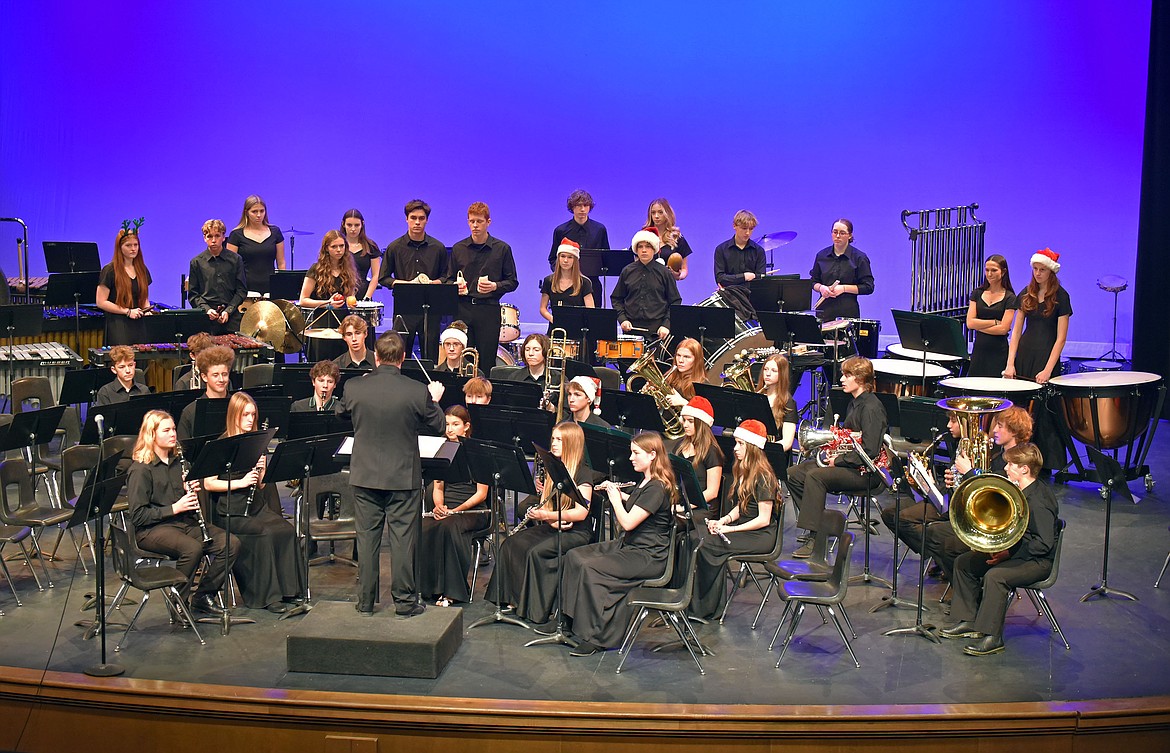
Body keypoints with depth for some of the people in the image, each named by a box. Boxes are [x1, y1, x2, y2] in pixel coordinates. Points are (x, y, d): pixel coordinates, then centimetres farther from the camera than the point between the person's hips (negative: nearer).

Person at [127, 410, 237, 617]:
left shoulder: (177, 463, 14)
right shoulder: (140, 469, -8)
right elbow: (137, 515, -13)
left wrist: (192, 493, 1)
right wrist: (173, 508, -19)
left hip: (185, 521, 7)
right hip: (152, 528, -7)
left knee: (231, 544, -14)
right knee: (193, 548, -36)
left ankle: (203, 596, -1)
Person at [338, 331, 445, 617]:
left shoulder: (353, 387, -9)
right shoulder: (418, 392, -15)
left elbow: (341, 414, 12)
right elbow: (438, 427, -2)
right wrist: (434, 400, 15)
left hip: (365, 475, 2)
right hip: (404, 476, -2)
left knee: (367, 537, 12)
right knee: (403, 538, 7)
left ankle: (366, 601, 19)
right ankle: (404, 601, 13)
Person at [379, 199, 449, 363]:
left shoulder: (438, 248, 7)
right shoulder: (395, 248, 4)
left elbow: (446, 277, 12)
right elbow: (383, 278, 6)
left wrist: (431, 283, -10)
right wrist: (408, 284, -10)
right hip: (403, 308, -1)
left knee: (430, 358, 2)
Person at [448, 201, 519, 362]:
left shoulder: (502, 249, 4)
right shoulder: (458, 248, 10)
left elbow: (512, 282, 4)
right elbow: (450, 279, 16)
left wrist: (495, 286, -14)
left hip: (489, 310, -2)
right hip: (463, 308, 2)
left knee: (487, 359, -2)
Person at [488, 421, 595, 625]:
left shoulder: (583, 472, -8)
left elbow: (581, 512, -18)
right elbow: (544, 504, 15)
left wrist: (548, 515, -28)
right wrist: (552, 521, -8)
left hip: (577, 532, -7)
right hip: (552, 527, 7)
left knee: (537, 551, -29)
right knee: (512, 543, -16)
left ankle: (534, 607, -18)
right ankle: (514, 598, -15)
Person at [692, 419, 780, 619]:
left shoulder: (762, 477, -16)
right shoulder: (741, 471, 12)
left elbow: (763, 519, -18)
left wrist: (729, 529, -18)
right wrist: (723, 520, -1)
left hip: (761, 535, -8)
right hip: (744, 528, 8)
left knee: (707, 544, -23)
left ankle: (707, 608, -10)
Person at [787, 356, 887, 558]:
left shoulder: (872, 407, -15)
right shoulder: (854, 403, 16)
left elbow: (869, 451, -22)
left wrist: (838, 461, -17)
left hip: (864, 472, -10)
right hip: (847, 464, 10)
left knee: (815, 476, -31)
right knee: (793, 473, -3)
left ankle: (814, 538, -28)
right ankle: (818, 521, 3)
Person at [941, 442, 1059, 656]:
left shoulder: (1039, 502, -23)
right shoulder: (1017, 491, 7)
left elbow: (1043, 544, -26)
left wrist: (1009, 553, -26)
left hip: (1037, 560, -11)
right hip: (1013, 550, 11)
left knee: (995, 575, -34)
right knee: (964, 562, 5)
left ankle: (993, 637, -24)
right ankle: (969, 622, 9)